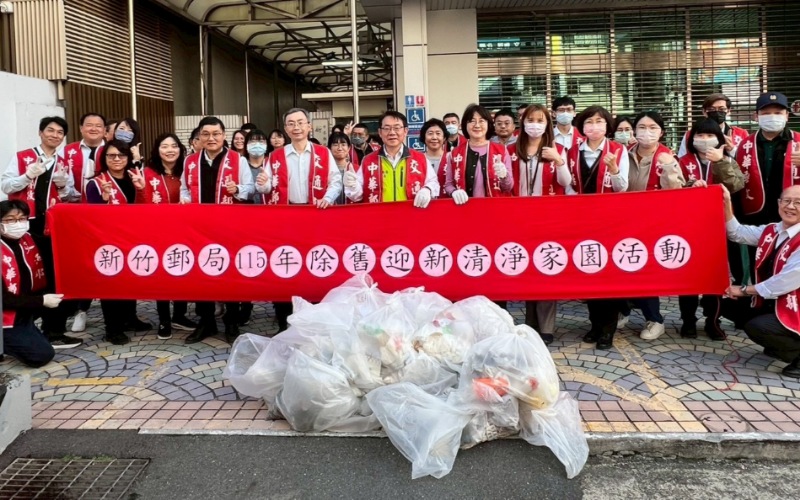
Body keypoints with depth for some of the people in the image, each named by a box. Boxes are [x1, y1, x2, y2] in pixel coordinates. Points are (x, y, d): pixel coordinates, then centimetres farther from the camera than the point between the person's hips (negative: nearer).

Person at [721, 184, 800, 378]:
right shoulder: (770, 231, 5)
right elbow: (737, 233, 8)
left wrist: (745, 290, -17)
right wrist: (726, 203, -6)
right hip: (770, 303, 9)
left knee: (755, 327, -29)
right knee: (728, 307, 7)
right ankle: (780, 344, 17)